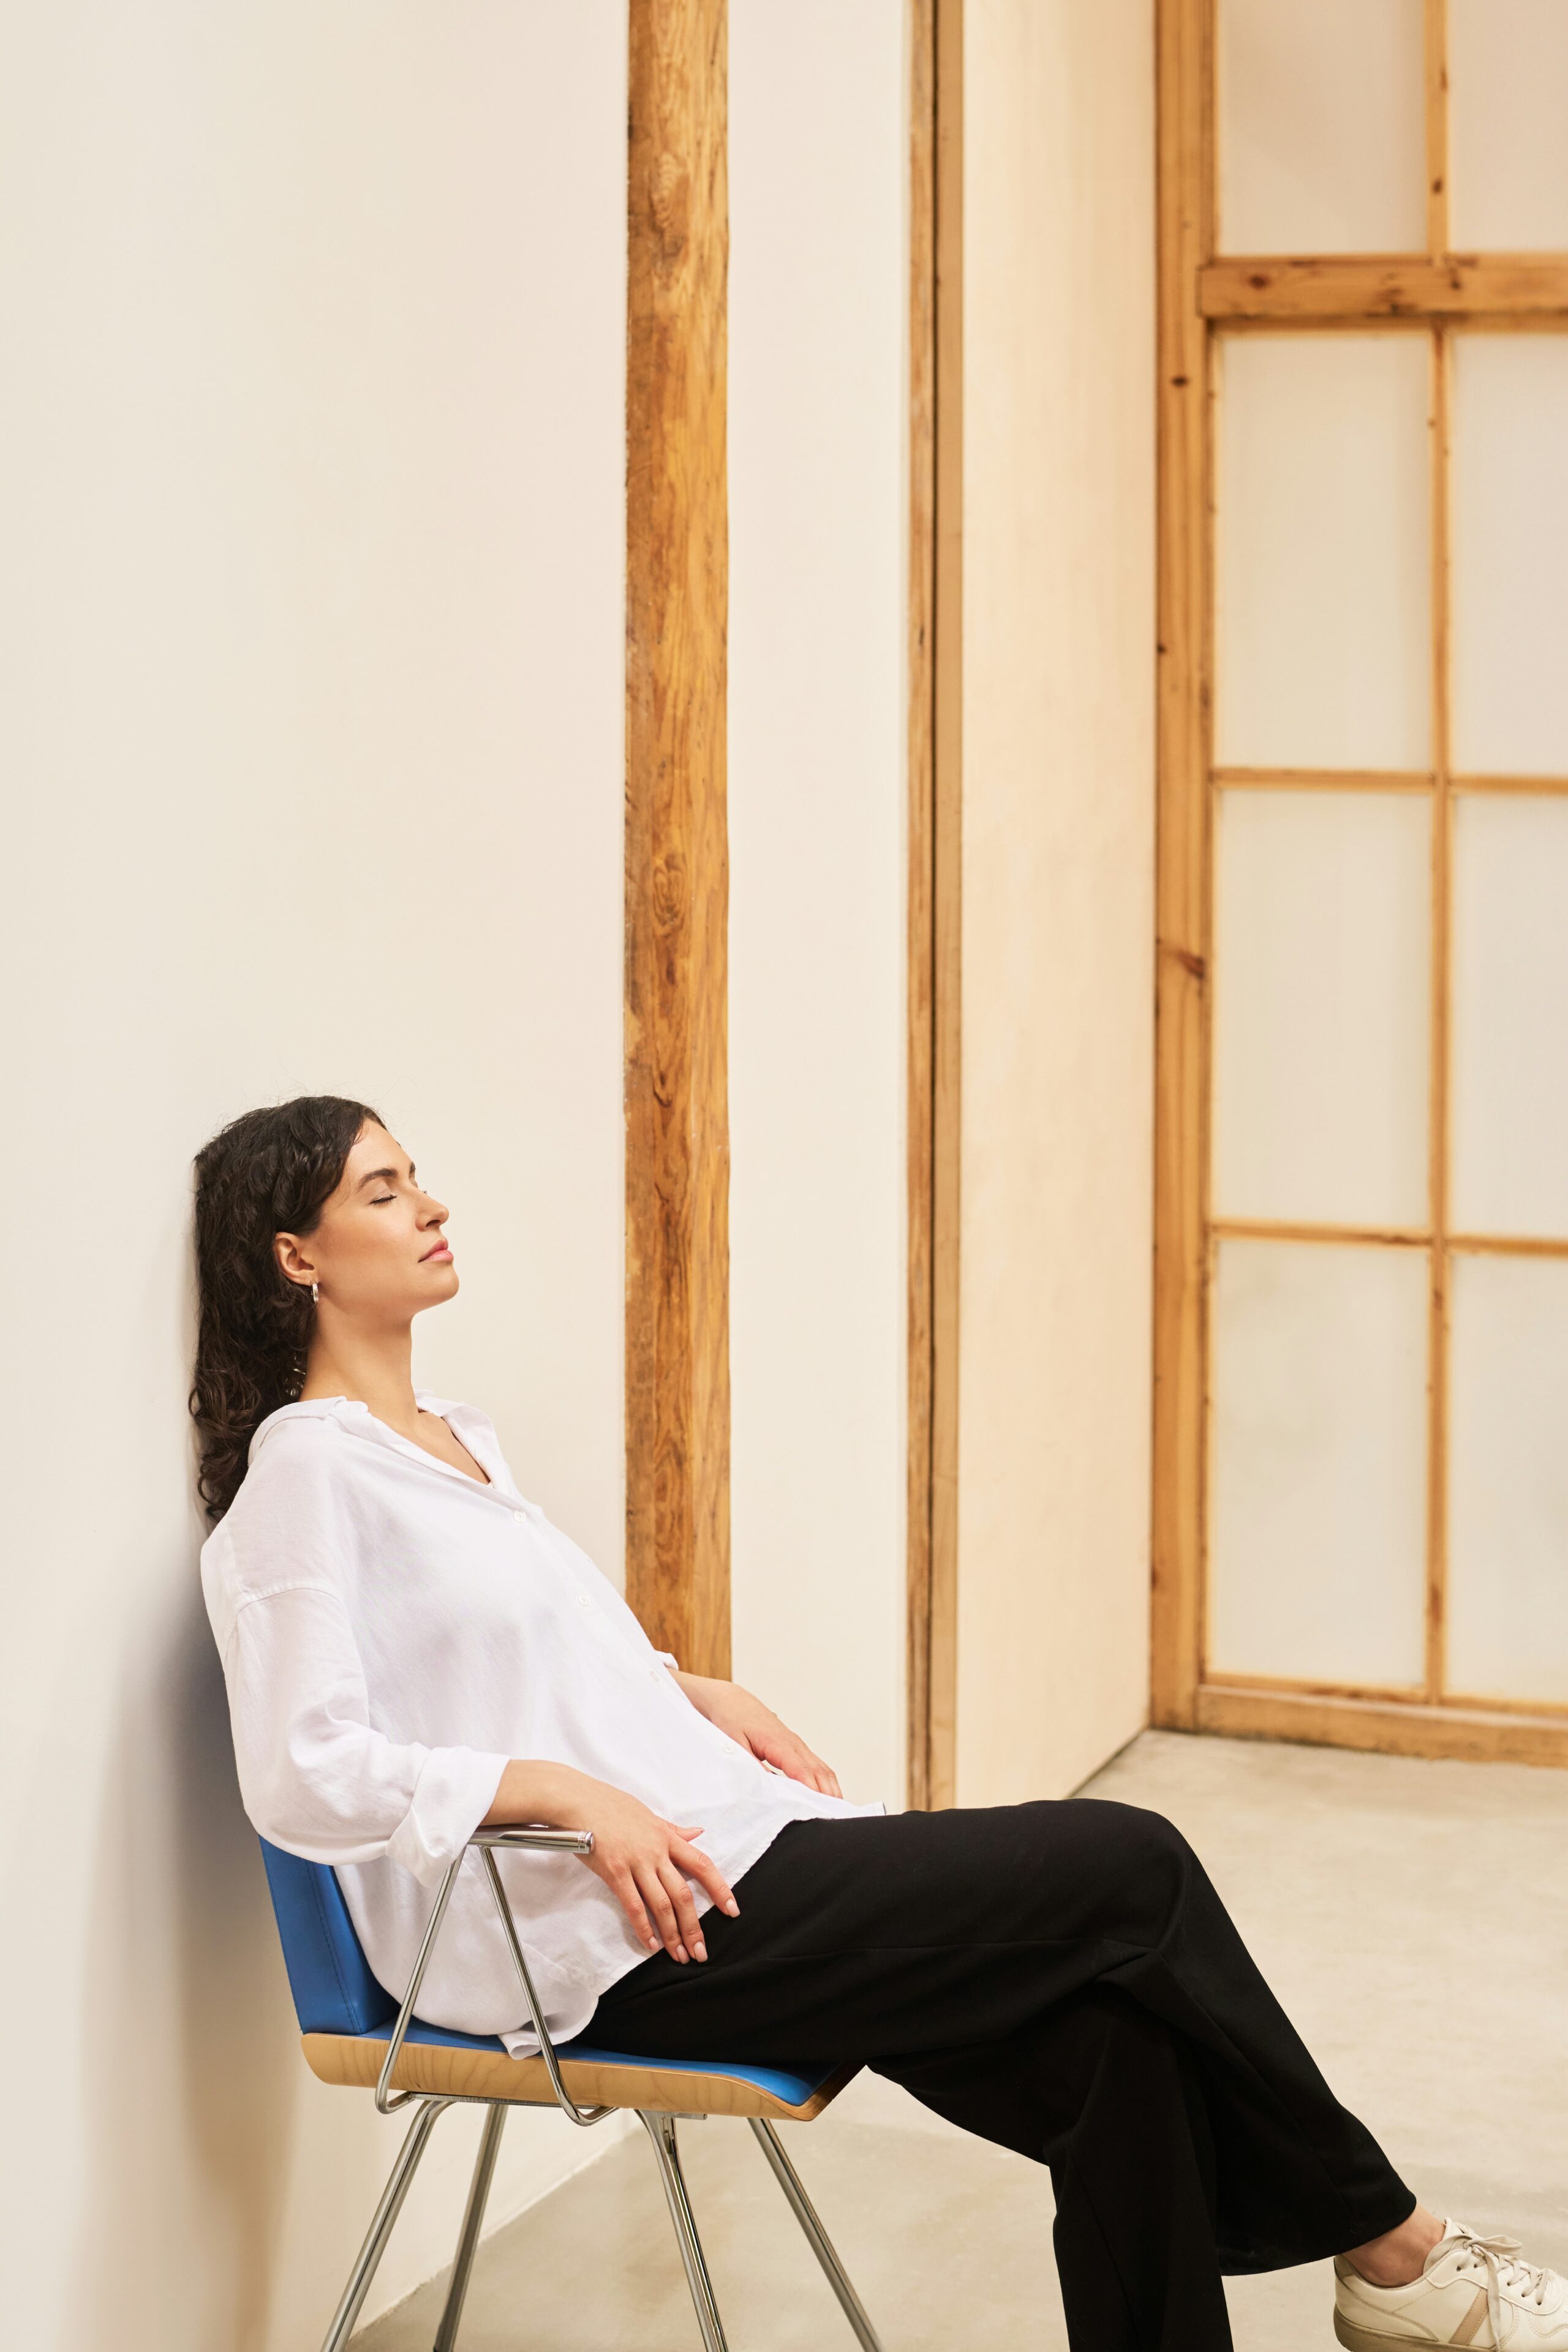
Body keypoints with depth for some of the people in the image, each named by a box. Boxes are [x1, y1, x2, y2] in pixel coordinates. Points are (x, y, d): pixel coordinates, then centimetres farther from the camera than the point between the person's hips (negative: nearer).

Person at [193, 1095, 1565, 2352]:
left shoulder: (455, 1438, 18)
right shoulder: (304, 1473, -9)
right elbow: (305, 1778, -19)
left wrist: (699, 1697, 11)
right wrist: (576, 1793, -24)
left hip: (706, 1854, 9)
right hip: (597, 1942, -9)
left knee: (1113, 2048, -11)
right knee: (1130, 1869, -10)